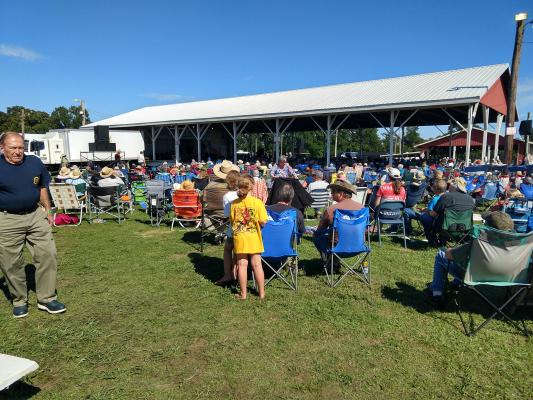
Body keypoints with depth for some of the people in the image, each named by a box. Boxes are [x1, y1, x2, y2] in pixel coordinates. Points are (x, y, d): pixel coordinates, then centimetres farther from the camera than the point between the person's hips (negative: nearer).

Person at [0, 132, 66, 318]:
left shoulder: (35, 162, 3)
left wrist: (48, 211, 12)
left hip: (36, 215, 3)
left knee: (48, 255, 0)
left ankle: (46, 298, 13)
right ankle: (19, 301, 26)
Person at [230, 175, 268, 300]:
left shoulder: (234, 203, -4)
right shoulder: (257, 202, -10)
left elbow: (231, 221, 4)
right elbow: (263, 221, -11)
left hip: (239, 238, 1)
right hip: (254, 238, -1)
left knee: (242, 265, 9)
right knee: (257, 265, 8)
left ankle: (243, 293, 16)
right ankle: (261, 293, 15)